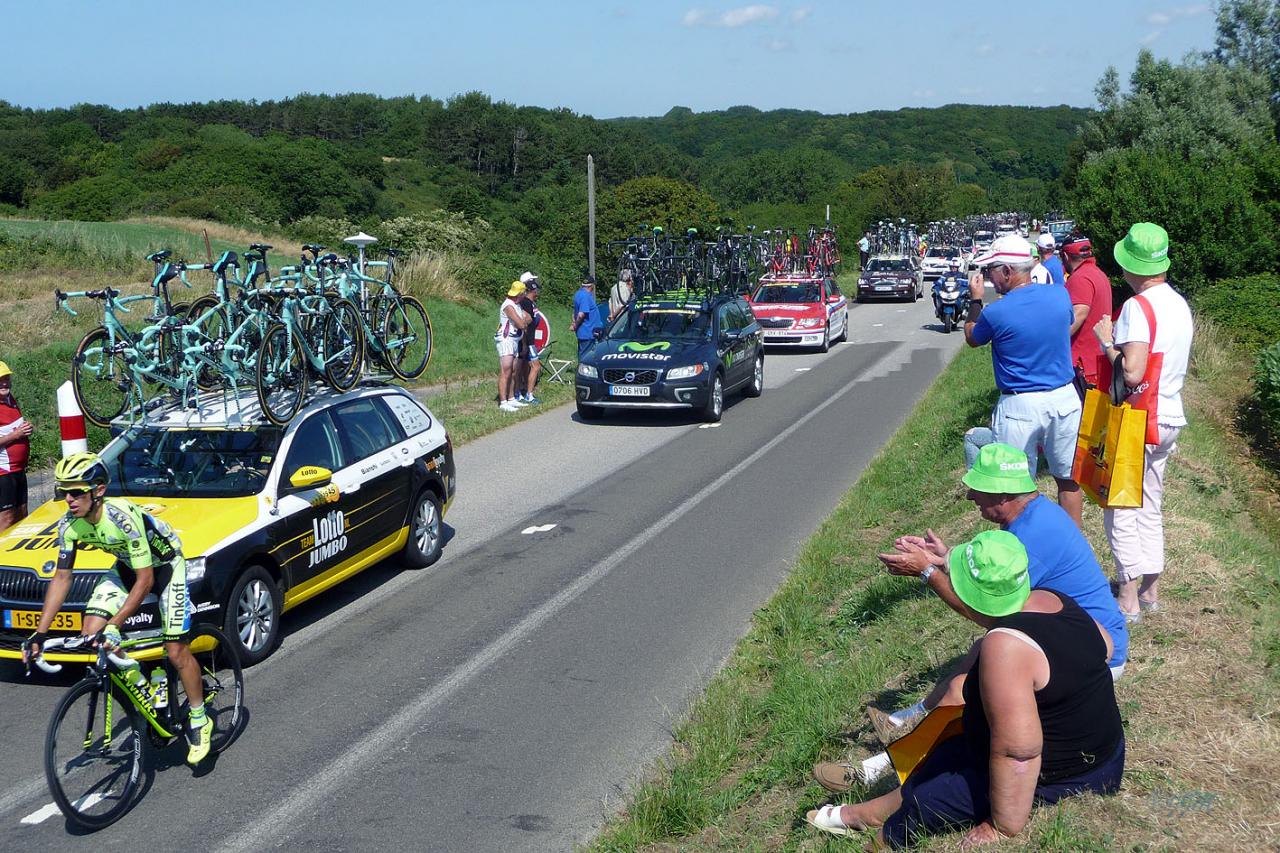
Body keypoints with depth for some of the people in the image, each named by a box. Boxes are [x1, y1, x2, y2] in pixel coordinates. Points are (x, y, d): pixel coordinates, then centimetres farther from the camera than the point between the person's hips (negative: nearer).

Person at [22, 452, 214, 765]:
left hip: (165, 565, -6)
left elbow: (145, 580, -33)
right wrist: (40, 633, -14)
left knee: (176, 652, -8)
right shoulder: (70, 525, -17)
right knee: (90, 634, -12)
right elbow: (62, 578, -8)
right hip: (127, 567, 7)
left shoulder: (123, 517, -36)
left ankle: (199, 721, 12)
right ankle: (138, 683, 13)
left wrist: (114, 625, -38)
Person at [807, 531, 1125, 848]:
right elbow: (1105, 646, 14)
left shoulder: (1004, 645, -33)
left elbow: (1017, 752, -34)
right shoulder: (1052, 599, -5)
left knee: (920, 805, 7)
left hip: (1057, 783, -9)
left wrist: (1003, 828, -23)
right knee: (947, 752, 24)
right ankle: (860, 814, 42)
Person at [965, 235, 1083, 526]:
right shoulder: (1060, 295, -3)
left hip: (1019, 407, -5)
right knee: (1068, 479, 17)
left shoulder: (995, 313, -16)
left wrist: (975, 300, 17)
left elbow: (972, 338, 6)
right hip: (1064, 399, 5)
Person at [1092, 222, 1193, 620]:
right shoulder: (1179, 304, 8)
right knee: (1150, 507, 18)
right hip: (1168, 418, 9)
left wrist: (1107, 342, -13)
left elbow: (1132, 372, -29)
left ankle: (1129, 599, 3)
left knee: (1121, 510, 0)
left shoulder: (1138, 307, -20)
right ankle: (1150, 589, 25)